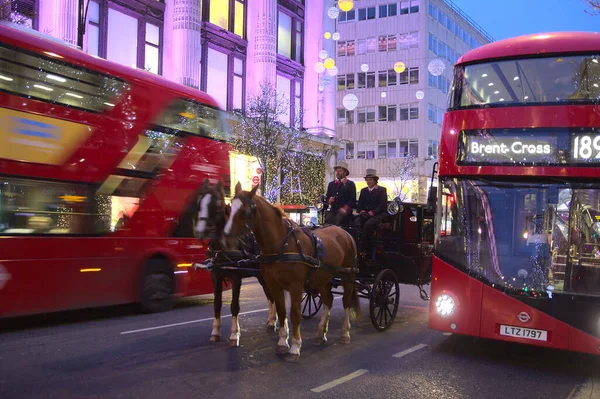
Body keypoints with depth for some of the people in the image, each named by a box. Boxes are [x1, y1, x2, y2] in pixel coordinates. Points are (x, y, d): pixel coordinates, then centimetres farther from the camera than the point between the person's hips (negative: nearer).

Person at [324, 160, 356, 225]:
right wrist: (329, 201, -4)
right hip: (332, 212, 3)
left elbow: (353, 200, -3)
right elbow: (327, 198, 21)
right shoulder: (331, 184, 19)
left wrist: (345, 209, -19)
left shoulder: (350, 184, 4)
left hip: (344, 213, -3)